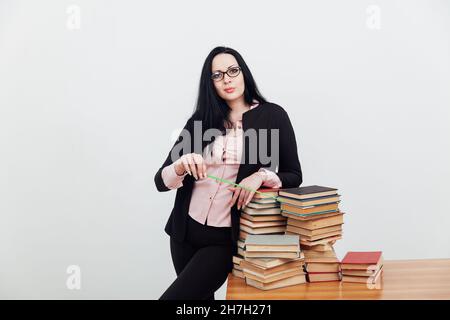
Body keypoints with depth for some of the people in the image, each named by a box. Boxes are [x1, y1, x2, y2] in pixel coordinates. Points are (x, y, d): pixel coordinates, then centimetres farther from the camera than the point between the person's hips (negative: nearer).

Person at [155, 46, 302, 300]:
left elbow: (294, 176, 1)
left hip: (226, 238, -3)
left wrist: (262, 176, -19)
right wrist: (182, 164, -23)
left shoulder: (272, 115, -4)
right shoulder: (200, 119, 2)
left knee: (174, 297, -7)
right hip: (186, 230, 4)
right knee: (199, 298, 17)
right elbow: (161, 181, -1)